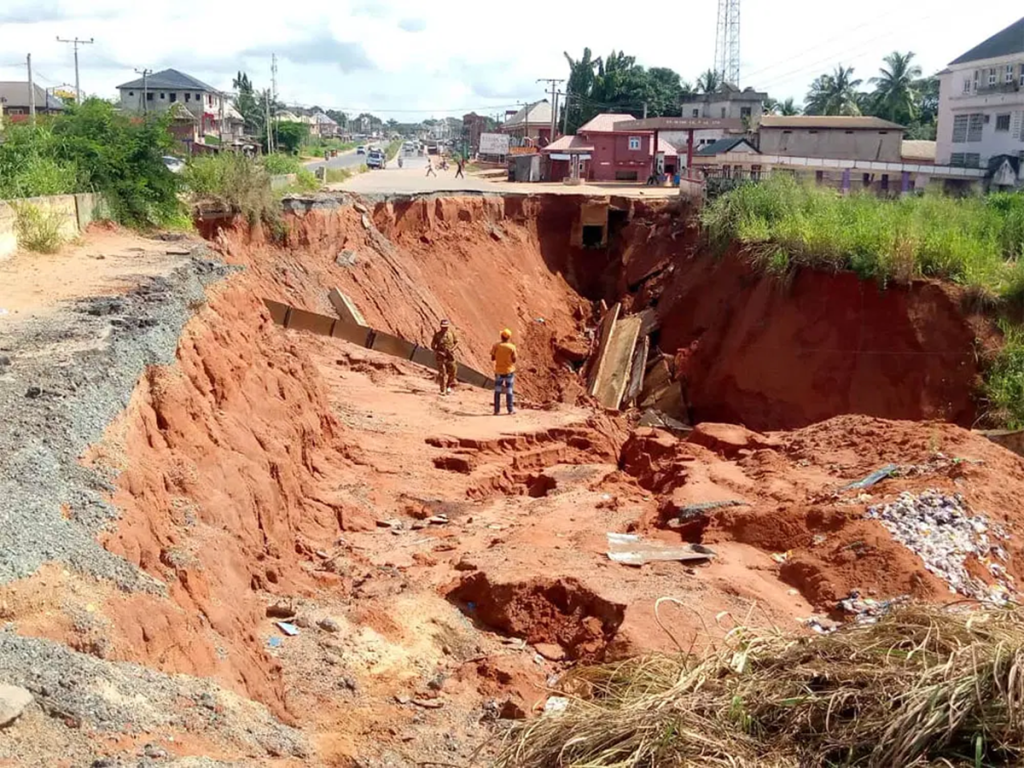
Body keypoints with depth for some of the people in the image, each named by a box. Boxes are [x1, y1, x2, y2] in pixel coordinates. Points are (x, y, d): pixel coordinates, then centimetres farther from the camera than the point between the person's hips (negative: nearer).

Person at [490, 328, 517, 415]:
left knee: (497, 391, 9)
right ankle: (510, 410, 11)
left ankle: (497, 410, 8)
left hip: (498, 371, 1)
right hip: (509, 371, -1)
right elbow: (514, 360, -6)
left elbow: (492, 358, -3)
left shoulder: (496, 346, -7)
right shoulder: (512, 347, -11)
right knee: (509, 391, 7)